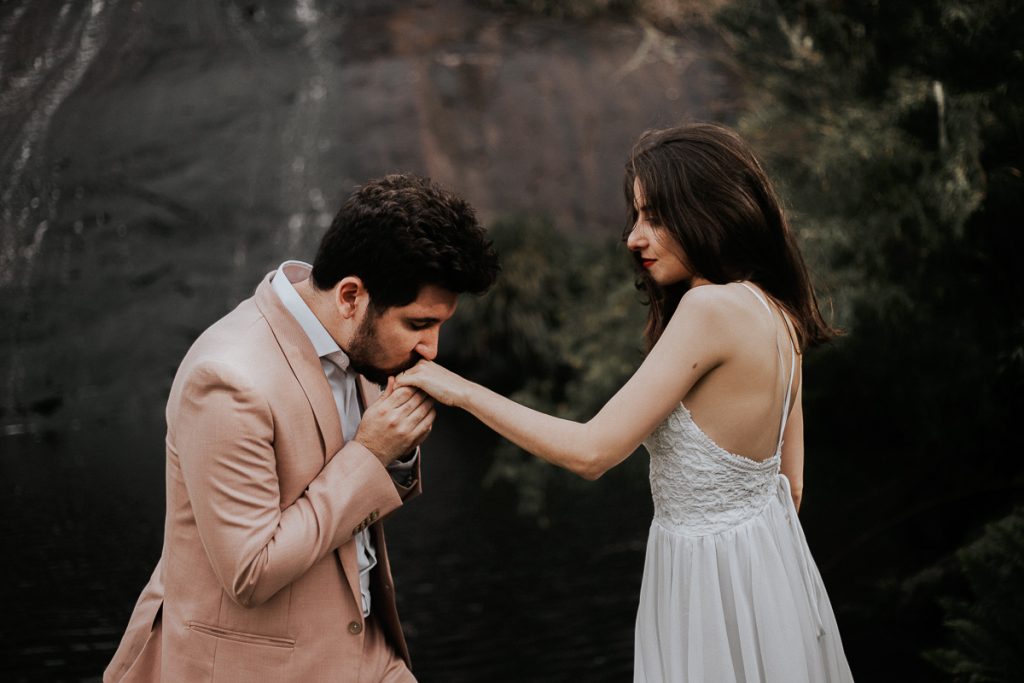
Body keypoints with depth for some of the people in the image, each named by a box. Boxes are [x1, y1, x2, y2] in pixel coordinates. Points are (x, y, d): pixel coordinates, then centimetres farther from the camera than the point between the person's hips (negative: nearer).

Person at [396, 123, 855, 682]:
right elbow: (789, 483, 12)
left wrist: (463, 391, -17)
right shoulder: (777, 313, 4)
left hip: (710, 572, -8)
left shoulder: (712, 308, -22)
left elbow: (591, 452, -24)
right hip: (770, 561, 8)